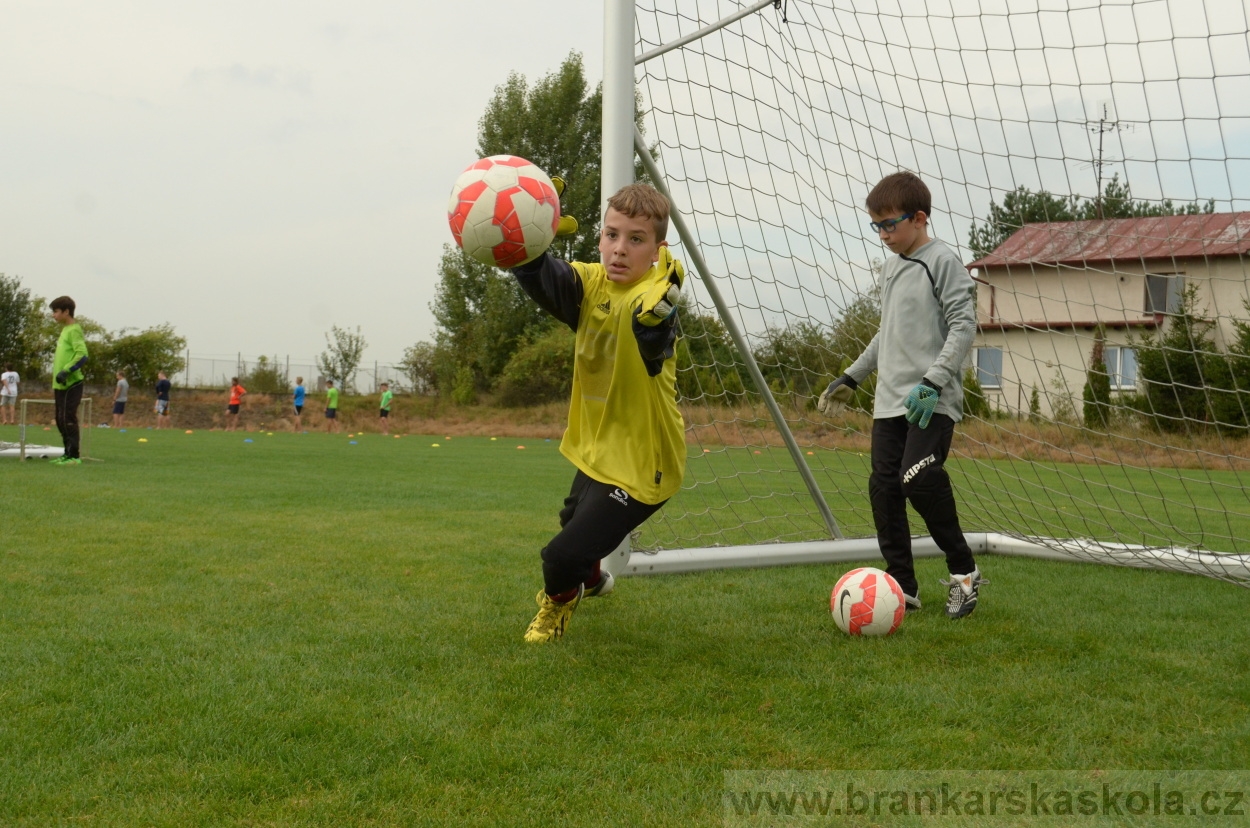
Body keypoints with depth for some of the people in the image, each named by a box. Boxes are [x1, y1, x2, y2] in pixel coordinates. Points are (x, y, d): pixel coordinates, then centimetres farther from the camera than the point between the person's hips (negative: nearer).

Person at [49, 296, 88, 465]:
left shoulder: (74, 330, -9)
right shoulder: (65, 330, 18)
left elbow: (82, 355, -20)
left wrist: (66, 371, -26)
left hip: (71, 384, -9)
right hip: (61, 384, 9)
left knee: (68, 419, -10)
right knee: (61, 420, 11)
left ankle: (74, 456, -7)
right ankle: (68, 454, 17)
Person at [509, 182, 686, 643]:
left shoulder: (651, 299, -26)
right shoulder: (591, 285, -7)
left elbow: (651, 335, -48)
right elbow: (540, 277, -24)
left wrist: (659, 308, -69)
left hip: (640, 462, -8)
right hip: (596, 448, 8)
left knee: (563, 557, -10)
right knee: (573, 520, 34)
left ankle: (560, 598, 27)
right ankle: (593, 580, 67)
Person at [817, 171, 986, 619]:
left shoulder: (942, 261, -6)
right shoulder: (891, 267, 18)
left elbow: (963, 324, -13)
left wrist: (933, 381, -21)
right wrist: (851, 377, 26)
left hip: (933, 400, -8)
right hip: (890, 399, 8)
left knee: (919, 477, -21)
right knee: (883, 485, 1)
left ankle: (963, 570, -2)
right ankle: (902, 587, 8)